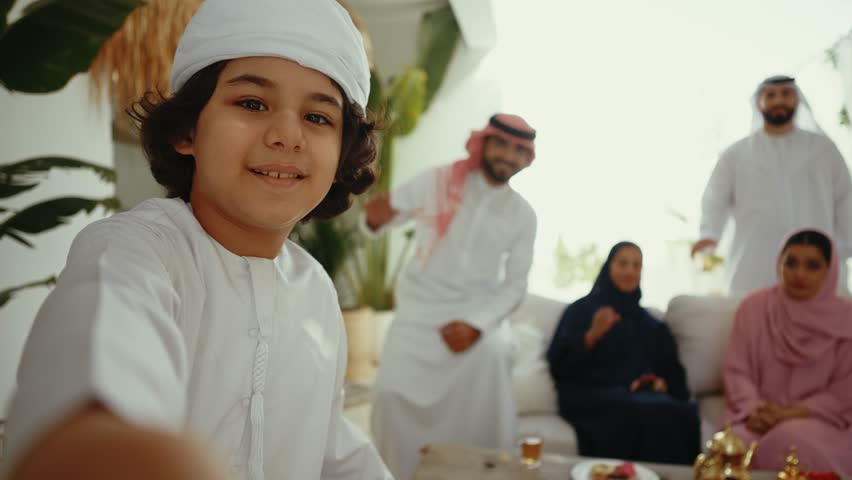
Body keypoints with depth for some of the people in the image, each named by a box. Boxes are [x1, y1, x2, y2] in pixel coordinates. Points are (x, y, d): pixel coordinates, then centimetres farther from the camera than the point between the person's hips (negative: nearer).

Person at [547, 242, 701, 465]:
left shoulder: (650, 323, 27)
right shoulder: (581, 309, 13)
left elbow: (672, 370, 19)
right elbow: (558, 363, 1)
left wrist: (662, 383, -4)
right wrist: (592, 335, -15)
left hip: (642, 396, 4)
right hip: (592, 397, -4)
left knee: (683, 413, -31)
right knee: (650, 412, -35)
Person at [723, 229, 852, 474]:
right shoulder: (753, 306, 5)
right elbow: (736, 371, 4)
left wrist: (792, 414, -14)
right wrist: (753, 411, -14)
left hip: (820, 422, -1)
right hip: (759, 419, 1)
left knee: (794, 439, -35)